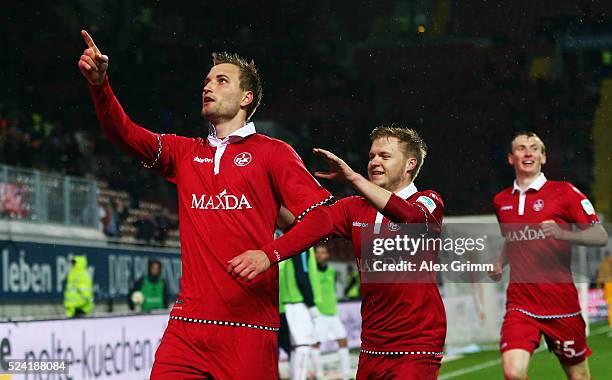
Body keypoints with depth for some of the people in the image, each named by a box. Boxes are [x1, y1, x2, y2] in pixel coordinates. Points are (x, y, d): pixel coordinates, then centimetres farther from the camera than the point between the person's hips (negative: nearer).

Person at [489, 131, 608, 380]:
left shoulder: (563, 192, -3)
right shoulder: (501, 200, 11)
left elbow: (600, 236, -5)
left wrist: (562, 234, -21)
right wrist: (499, 264, 9)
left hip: (561, 302, -2)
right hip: (520, 303, 2)